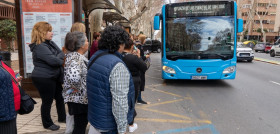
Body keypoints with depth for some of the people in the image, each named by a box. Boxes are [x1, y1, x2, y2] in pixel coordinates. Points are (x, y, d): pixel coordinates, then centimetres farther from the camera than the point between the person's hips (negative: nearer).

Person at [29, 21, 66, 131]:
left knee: (59, 97, 19)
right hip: (43, 79, -9)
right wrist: (61, 60, -8)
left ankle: (62, 117, 38)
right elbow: (54, 60, -26)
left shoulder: (50, 43, 8)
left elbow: (61, 53, 8)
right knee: (47, 101, 5)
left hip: (54, 76, 9)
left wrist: (58, 58, -11)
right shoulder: (39, 47, -21)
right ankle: (47, 124, 25)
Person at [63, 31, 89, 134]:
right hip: (80, 98, -10)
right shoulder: (76, 58, -25)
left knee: (82, 123, 24)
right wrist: (77, 88, -27)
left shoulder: (74, 55, 6)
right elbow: (73, 76, -44)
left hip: (78, 98, 10)